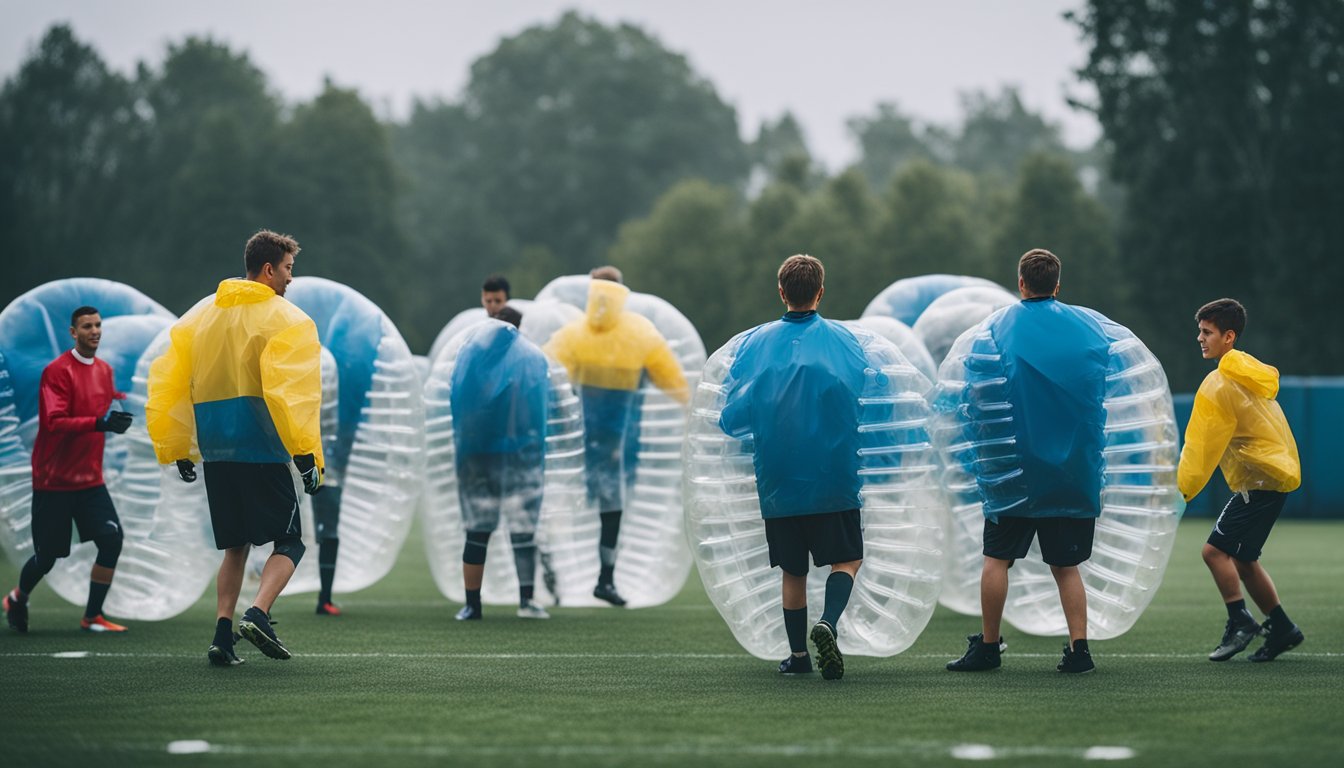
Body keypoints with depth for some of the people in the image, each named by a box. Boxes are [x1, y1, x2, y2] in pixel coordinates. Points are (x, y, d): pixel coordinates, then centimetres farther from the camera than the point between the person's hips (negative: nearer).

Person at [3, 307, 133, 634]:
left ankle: (92, 616, -2)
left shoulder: (105, 370, 9)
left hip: (90, 479, 6)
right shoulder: (58, 371, -14)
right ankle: (17, 600, 32)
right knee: (47, 556, 0)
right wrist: (99, 423, -35)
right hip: (54, 481, -6)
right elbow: (54, 422, -24)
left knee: (112, 538, -13)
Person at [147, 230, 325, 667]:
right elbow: (291, 389, -16)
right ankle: (257, 615, -19)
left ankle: (222, 638, 4)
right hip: (262, 450, -6)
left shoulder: (200, 316, 15)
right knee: (289, 541, 2)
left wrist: (177, 450, 20)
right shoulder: (285, 319, -4)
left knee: (235, 546, 15)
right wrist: (305, 452, -17)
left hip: (215, 451, 6)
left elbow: (167, 381, 15)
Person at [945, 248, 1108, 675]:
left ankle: (988, 647, 7)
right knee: (1065, 564, 8)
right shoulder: (1092, 327, 3)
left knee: (997, 558, 6)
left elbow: (973, 399, -2)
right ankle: (1079, 648, -2)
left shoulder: (996, 328, -4)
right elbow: (1110, 391, 10)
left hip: (1013, 467, -2)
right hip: (1075, 466, 3)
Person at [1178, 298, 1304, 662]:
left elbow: (1201, 448, -15)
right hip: (1277, 472, 10)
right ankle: (1281, 628, 16)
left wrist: (1181, 492, -9)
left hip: (1260, 481, -10)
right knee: (1241, 558, 13)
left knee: (1216, 549, -11)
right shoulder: (1252, 371, 13)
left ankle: (1239, 622, -9)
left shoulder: (1219, 385, -15)